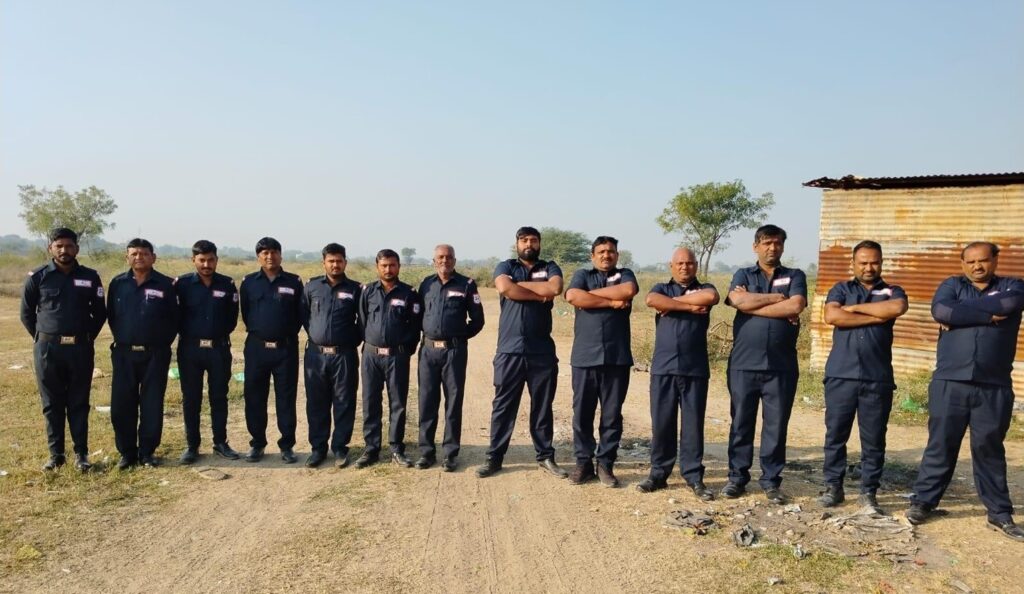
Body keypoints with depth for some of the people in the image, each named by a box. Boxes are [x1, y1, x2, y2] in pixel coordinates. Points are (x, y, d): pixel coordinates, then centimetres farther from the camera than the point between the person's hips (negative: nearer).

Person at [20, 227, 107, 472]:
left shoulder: (90, 277, 2)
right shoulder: (37, 277, 0)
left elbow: (100, 314, 11)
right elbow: (26, 313, 8)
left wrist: (87, 338, 7)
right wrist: (43, 339, 5)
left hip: (80, 349, 0)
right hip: (47, 349, 0)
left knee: (79, 403, 5)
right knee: (52, 404, 7)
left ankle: (81, 453, 12)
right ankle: (56, 453, 17)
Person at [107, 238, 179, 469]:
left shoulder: (165, 285, -2)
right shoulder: (118, 283, 5)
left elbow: (174, 319, 2)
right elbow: (111, 316, 14)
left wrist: (163, 343, 0)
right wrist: (122, 339, 9)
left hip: (155, 355, -2)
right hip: (124, 354, 2)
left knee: (152, 406, 4)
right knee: (122, 406, 4)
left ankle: (147, 452, 16)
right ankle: (127, 452, 17)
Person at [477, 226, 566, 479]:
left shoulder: (550, 268, 10)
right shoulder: (505, 267, 8)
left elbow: (555, 288, -12)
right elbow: (504, 288, -14)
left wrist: (520, 284, -8)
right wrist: (540, 295, -9)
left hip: (542, 351, 1)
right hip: (509, 350, -1)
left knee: (543, 406, 9)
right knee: (503, 405, 5)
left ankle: (546, 456, 20)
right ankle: (494, 457, 14)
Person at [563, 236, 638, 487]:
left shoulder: (625, 275, 14)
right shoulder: (582, 275, 13)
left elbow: (629, 290, -10)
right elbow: (572, 296, -9)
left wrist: (590, 294, -4)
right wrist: (611, 302, -8)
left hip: (617, 358, 0)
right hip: (584, 357, 0)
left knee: (612, 414, 4)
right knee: (582, 412, 4)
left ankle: (605, 464, 15)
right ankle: (583, 462, 16)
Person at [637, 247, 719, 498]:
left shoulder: (704, 288, 11)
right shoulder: (661, 288, 13)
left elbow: (711, 297, -14)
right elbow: (652, 300, -11)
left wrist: (672, 302, -8)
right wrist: (689, 307, -12)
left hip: (695, 368, -1)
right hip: (663, 367, 1)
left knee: (693, 424, 3)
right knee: (661, 423, 5)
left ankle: (694, 476, 12)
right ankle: (658, 474, 15)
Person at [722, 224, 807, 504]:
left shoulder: (795, 276, 8)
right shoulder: (742, 275, 9)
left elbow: (795, 306, -11)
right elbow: (739, 301, -12)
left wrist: (753, 304, -9)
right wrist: (777, 298, -8)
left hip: (781, 366, 0)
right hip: (744, 364, 0)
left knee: (776, 426, 6)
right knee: (741, 423, 7)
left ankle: (771, 480, 17)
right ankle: (737, 477, 18)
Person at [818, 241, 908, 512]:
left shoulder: (892, 291, 11)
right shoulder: (841, 289, 11)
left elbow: (897, 308, -14)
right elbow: (831, 316, -9)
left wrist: (855, 307, -7)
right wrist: (876, 317, -8)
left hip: (878, 377, 0)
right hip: (841, 375, 0)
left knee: (874, 439, 5)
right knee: (835, 434, 5)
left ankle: (868, 492, 16)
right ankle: (833, 486, 16)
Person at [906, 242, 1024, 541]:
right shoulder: (952, 285, 9)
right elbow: (941, 311, -13)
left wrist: (961, 313, -10)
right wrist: (988, 315, -12)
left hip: (994, 387, 1)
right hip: (950, 383, 0)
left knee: (990, 449, 10)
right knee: (940, 445, 5)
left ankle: (1000, 514, 20)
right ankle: (922, 501, 16)